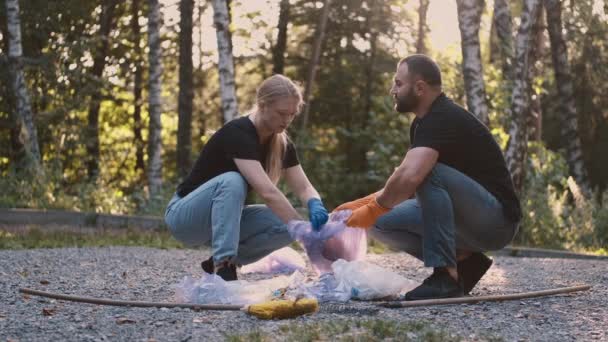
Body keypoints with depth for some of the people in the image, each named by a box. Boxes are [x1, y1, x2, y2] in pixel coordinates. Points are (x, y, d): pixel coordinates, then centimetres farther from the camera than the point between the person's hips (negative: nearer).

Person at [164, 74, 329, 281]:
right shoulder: (237, 134, -28)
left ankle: (219, 262, -1)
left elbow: (303, 188, -7)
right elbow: (267, 192, -38)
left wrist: (315, 205, -32)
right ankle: (223, 268, -34)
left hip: (224, 218, 7)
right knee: (232, 181, -36)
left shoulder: (282, 144, -3)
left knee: (285, 227, -17)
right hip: (184, 215, -7)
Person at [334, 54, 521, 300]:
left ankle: (446, 277, -26)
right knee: (381, 223, -1)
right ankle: (463, 260, 3)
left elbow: (409, 177, -36)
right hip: (474, 223, 9)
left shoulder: (442, 120, -21)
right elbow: (405, 183, 17)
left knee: (428, 172, -31)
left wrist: (373, 209, -20)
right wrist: (362, 204, 6)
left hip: (497, 219, -9)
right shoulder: (424, 123, 10)